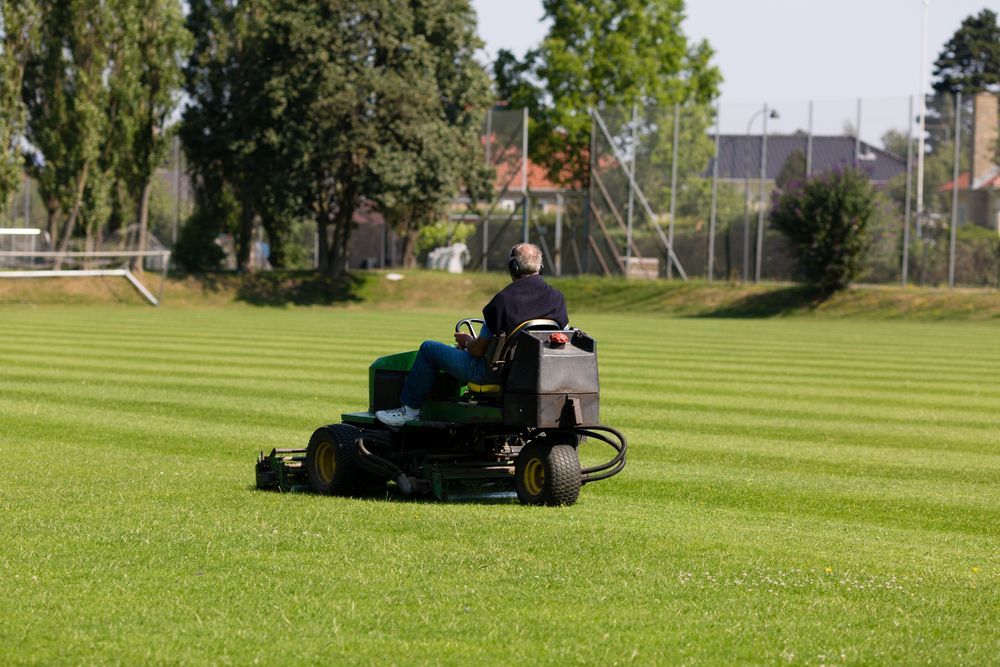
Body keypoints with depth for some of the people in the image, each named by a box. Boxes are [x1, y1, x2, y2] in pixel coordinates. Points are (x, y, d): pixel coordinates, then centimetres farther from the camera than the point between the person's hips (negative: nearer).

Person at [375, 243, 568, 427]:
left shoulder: (503, 299, -21)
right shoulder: (556, 297, -5)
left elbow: (478, 350, -16)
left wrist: (467, 340, 10)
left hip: (494, 372, -7)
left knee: (429, 349, 9)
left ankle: (409, 409, 17)